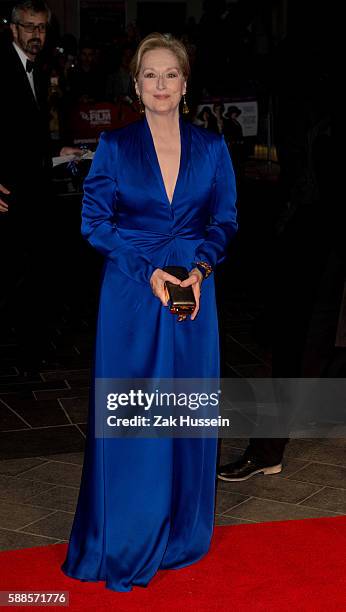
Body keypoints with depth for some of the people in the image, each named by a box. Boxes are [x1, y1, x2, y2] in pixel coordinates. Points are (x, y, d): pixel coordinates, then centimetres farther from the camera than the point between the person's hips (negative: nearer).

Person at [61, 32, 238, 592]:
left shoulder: (211, 147, 4)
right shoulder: (115, 146, -1)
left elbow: (225, 220, 7)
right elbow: (94, 221, -2)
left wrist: (200, 268, -12)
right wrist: (148, 271, -13)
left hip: (193, 292, 2)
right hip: (130, 294, -1)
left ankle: (183, 532, 26)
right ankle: (126, 539, 19)